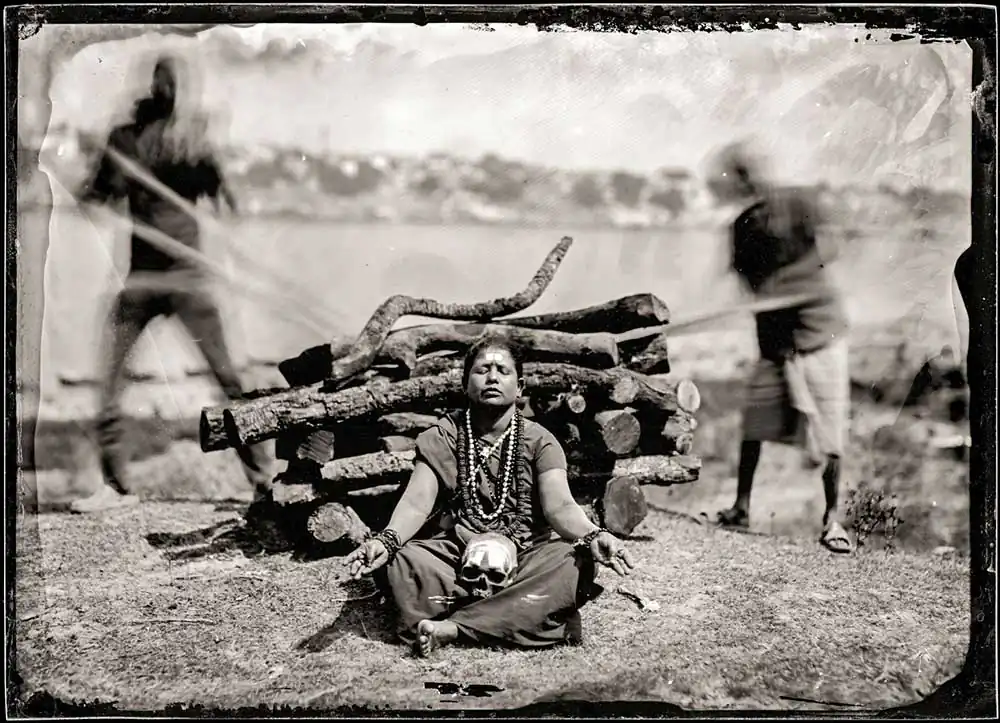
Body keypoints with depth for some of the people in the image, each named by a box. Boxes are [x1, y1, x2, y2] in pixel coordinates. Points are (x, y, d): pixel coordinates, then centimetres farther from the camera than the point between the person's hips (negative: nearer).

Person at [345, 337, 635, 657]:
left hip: (525, 553, 1)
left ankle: (451, 626, -32)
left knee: (573, 562, -31)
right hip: (455, 554, 0)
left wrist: (593, 536, -35)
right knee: (400, 560, -29)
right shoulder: (441, 438, 5)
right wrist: (387, 539, -32)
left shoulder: (539, 441, 4)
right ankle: (526, 617, -30)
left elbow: (559, 505, -11)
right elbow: (417, 502, -9)